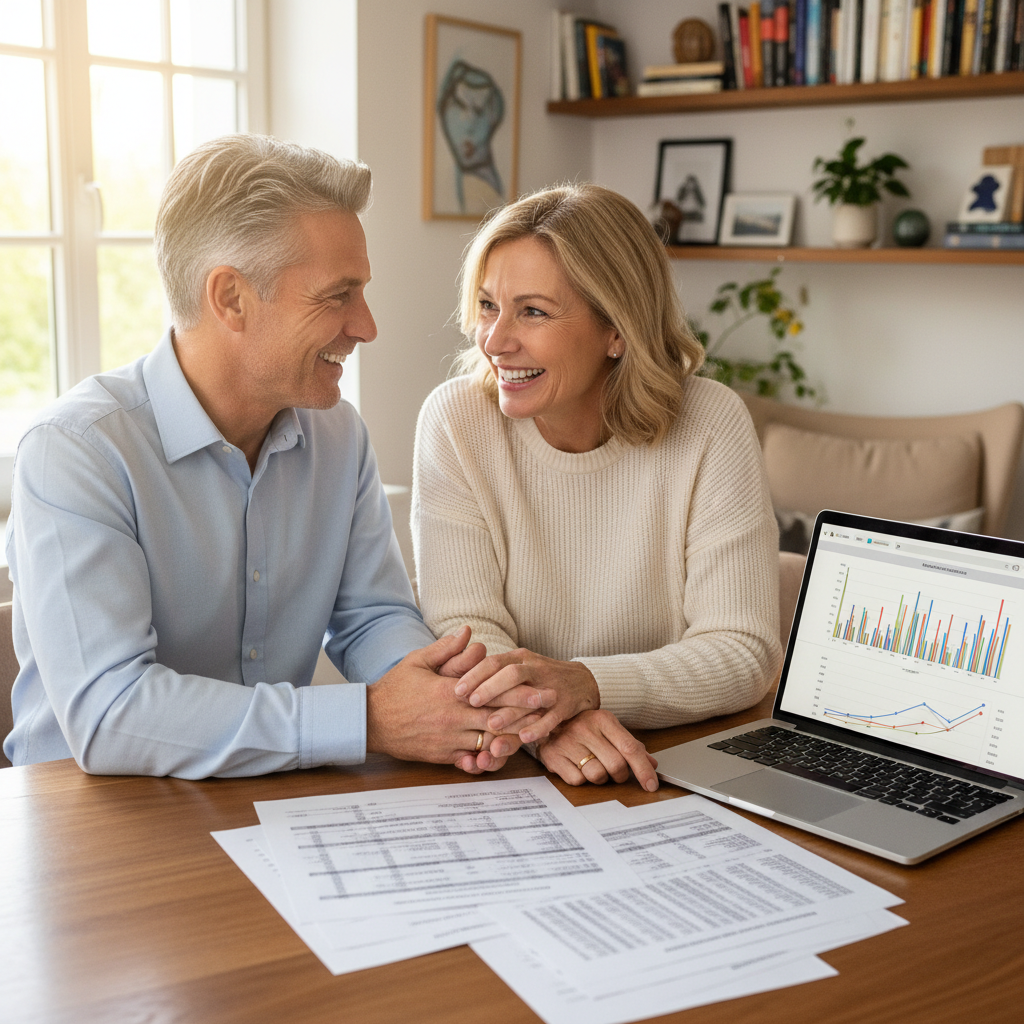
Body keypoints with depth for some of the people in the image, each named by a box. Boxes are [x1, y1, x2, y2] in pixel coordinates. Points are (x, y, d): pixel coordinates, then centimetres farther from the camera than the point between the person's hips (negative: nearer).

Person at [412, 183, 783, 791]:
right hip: (508, 767, 0)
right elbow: (464, 628, -9)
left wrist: (585, 684, -31)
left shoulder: (711, 427, -10)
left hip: (677, 767, 0)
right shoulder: (457, 422, -6)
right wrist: (540, 719, -30)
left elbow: (746, 651, -14)